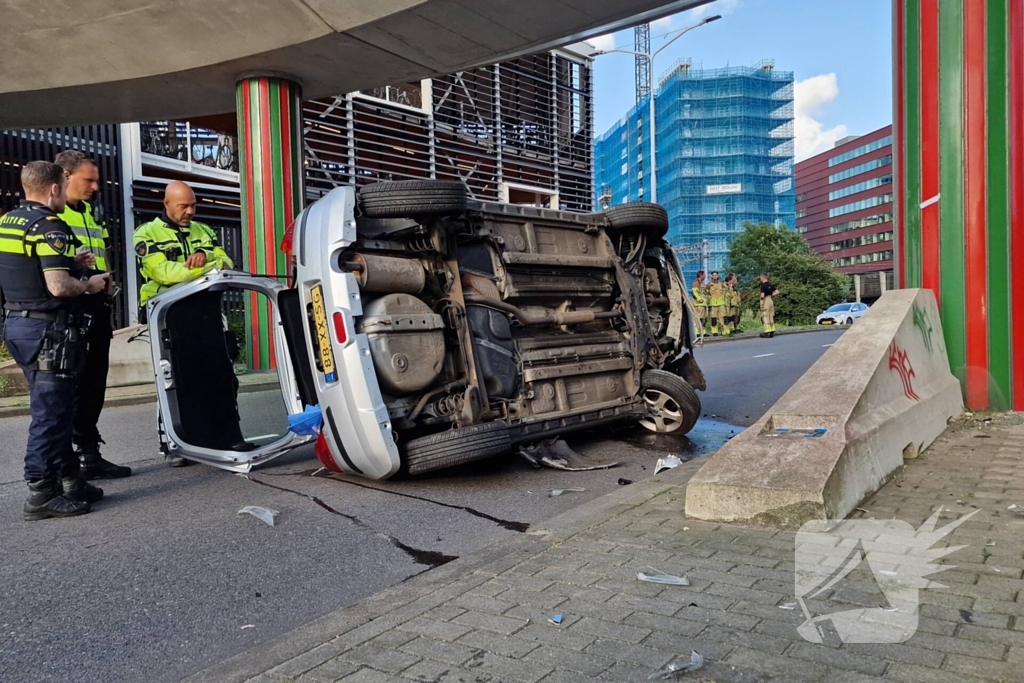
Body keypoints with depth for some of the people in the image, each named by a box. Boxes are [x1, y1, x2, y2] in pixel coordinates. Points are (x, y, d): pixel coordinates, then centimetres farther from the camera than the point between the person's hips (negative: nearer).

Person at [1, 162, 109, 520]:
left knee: (56, 409, 16)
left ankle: (69, 480, 24)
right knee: (50, 413, -2)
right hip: (47, 329, -9)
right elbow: (58, 287, -25)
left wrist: (71, 263, 15)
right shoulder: (49, 227, -16)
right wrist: (89, 284, -7)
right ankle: (41, 494, 5)